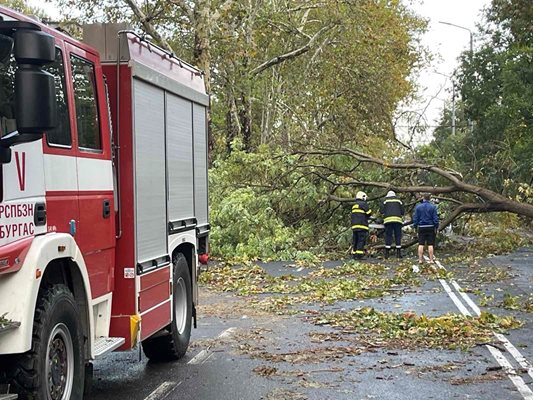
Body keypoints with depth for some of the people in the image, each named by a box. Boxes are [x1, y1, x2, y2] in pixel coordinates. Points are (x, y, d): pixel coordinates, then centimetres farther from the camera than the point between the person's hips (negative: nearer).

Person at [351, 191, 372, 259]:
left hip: (354, 226, 8)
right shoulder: (363, 204, -4)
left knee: (355, 241, 10)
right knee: (361, 241, -8)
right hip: (362, 226, -8)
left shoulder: (354, 206, 21)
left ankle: (354, 254, 9)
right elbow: (369, 213, -3)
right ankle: (359, 255, -13)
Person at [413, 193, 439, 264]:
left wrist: (415, 226, 10)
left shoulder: (418, 206, -1)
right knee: (430, 244, 2)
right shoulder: (433, 207, -3)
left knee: (421, 244, 3)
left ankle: (420, 259, 3)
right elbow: (435, 218, -3)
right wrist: (436, 227, 5)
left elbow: (415, 218, 1)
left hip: (421, 228, 1)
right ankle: (431, 260, 2)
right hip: (430, 227, -1)